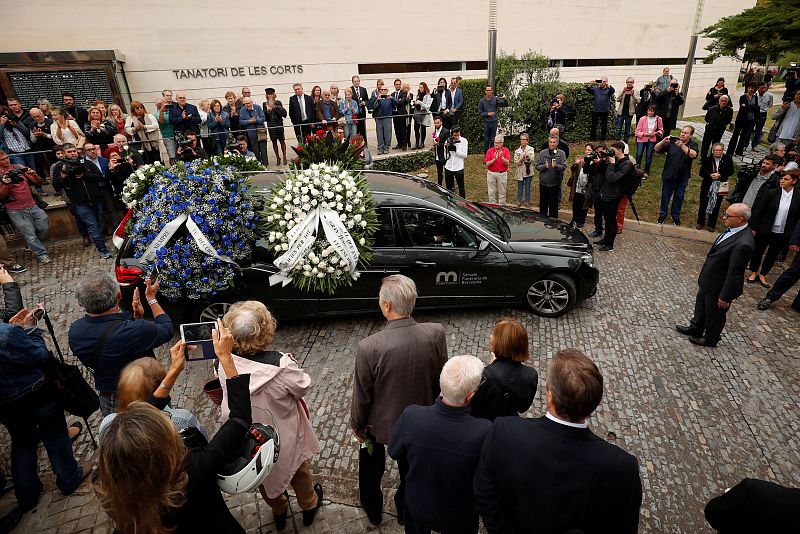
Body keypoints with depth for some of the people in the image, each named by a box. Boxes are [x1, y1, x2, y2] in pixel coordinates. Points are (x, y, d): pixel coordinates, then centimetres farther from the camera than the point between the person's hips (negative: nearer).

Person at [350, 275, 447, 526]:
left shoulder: (369, 347, -34)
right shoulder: (436, 333, -25)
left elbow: (362, 395, -19)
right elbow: (440, 380, -9)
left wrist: (357, 425, 1)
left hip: (380, 423, -2)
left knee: (371, 467, 30)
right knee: (410, 469, 31)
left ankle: (373, 512, 55)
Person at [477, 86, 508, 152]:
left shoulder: (495, 99, 0)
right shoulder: (482, 101, 0)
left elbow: (505, 105, -4)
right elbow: (480, 112, 1)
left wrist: (505, 99, -23)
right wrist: (487, 114, -11)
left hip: (494, 122, 0)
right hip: (486, 123, 0)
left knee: (493, 140, 6)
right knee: (486, 140, 5)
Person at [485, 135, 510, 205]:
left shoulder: (506, 151, -3)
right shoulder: (489, 151, -2)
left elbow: (507, 163, -13)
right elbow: (487, 164, -7)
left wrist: (501, 157, -31)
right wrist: (494, 159, -23)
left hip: (502, 174, 0)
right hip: (491, 173, 0)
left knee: (502, 193, 8)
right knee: (491, 192, 6)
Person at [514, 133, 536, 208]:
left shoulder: (531, 149, 0)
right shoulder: (517, 151, 5)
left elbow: (532, 159, -13)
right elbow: (515, 162, -2)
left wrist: (527, 158, -33)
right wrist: (521, 159, -19)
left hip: (528, 171, -1)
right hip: (520, 171, 1)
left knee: (527, 188, 7)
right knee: (520, 188, 7)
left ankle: (527, 202, 17)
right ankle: (519, 202, 18)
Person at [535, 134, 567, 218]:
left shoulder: (561, 153, -2)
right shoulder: (542, 153, 2)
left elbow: (564, 166, -13)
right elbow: (537, 166, -1)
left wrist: (556, 166, -32)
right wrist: (544, 166, -21)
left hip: (555, 184, -1)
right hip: (544, 183, 1)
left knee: (554, 205, 9)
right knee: (543, 204, 12)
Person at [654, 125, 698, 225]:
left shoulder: (693, 145, -4)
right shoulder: (672, 142, -3)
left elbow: (693, 154, -26)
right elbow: (656, 149, -9)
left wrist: (682, 146, -40)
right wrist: (663, 141, -28)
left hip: (682, 177, 0)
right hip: (668, 175, 0)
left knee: (679, 197, 12)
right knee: (665, 195, 11)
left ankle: (676, 216, 29)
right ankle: (662, 214, 27)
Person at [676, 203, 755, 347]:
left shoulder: (743, 244, -34)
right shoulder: (732, 229, -6)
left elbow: (735, 274, -27)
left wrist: (725, 296, -19)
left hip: (719, 287, -8)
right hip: (708, 281, 8)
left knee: (715, 314, 16)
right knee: (701, 304, 28)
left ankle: (710, 339, 40)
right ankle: (696, 327, 51)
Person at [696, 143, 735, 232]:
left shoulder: (728, 159, -4)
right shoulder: (707, 160, -5)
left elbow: (731, 172, -3)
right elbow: (701, 173, -4)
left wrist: (720, 175, -18)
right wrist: (710, 175, -21)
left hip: (720, 187, 0)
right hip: (707, 185, 0)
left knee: (716, 206, 7)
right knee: (703, 204, 7)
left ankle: (712, 224, 18)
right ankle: (700, 222, 23)